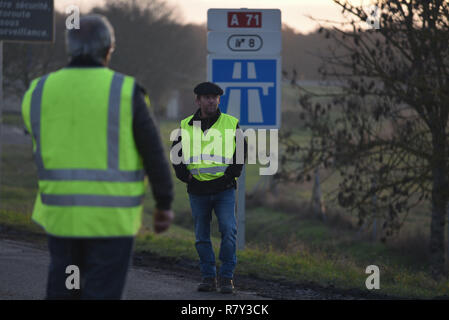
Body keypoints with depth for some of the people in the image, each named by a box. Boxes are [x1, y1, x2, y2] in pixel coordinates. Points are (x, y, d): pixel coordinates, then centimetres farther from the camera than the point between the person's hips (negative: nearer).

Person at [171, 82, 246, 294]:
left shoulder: (231, 124, 5)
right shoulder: (186, 126, 7)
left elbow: (241, 149, 9)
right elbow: (175, 152, 13)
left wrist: (231, 173, -3)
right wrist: (185, 175, 0)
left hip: (224, 189, -2)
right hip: (198, 190, 2)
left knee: (228, 231, -12)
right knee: (202, 237, 6)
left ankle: (226, 277, -3)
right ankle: (208, 277, 16)